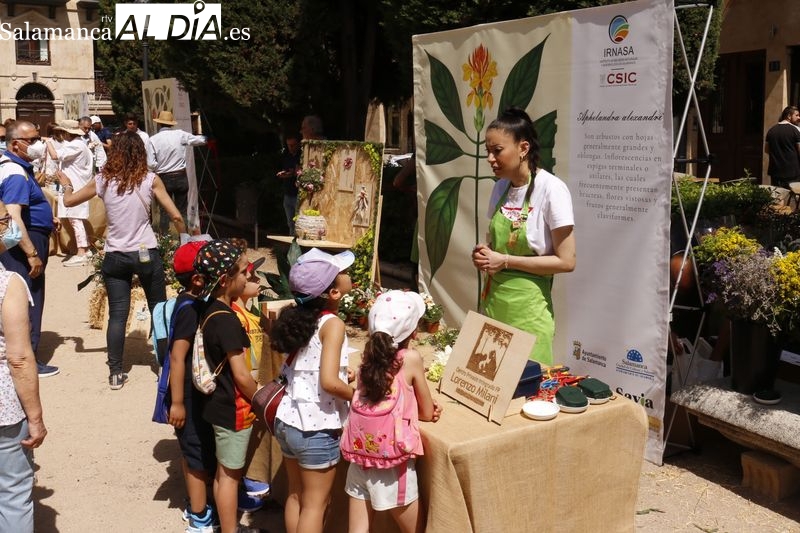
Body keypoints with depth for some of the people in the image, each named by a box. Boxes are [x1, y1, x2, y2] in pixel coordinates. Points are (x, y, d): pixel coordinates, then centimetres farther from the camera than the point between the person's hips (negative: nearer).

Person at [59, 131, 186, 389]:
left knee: (117, 315, 6)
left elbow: (69, 201, 12)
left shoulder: (103, 181, -1)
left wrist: (67, 185, 33)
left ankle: (115, 373, 9)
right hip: (147, 254, -1)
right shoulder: (150, 180, -6)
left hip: (115, 257, 1)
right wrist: (185, 237, 13)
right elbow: (176, 216, -5)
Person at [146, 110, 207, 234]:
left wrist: (160, 168, 8)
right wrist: (204, 138, 27)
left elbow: (151, 164, -12)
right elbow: (200, 140, 6)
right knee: (182, 210, 9)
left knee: (164, 211, 9)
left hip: (164, 178, -1)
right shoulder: (180, 134, -6)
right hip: (181, 177, 1)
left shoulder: (153, 140, -8)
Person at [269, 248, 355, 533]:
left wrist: (343, 373, 10)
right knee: (315, 504, 9)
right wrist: (357, 395, -10)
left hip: (287, 421, 7)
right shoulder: (332, 324, -18)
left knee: (296, 495, 22)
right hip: (317, 428, -7)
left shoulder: (299, 317, 4)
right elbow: (328, 382, -26)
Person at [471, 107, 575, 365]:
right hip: (493, 300, 6)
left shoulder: (551, 189, -15)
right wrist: (485, 252, -3)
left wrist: (506, 261, -17)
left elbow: (566, 261, -16)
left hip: (526, 307, -6)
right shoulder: (500, 187, 5)